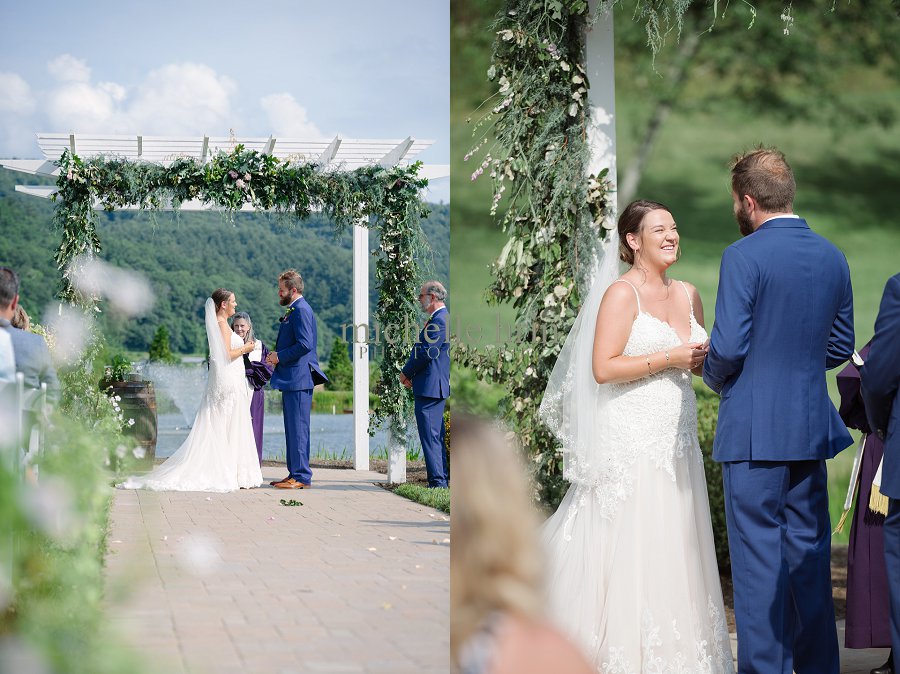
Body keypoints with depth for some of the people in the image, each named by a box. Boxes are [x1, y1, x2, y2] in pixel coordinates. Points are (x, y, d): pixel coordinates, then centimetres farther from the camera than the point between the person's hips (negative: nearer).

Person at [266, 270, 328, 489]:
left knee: (298, 428, -8)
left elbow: (305, 345, -22)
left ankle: (302, 477, -7)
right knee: (292, 429, 13)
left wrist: (279, 356, -14)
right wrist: (276, 357, 11)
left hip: (298, 379, -11)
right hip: (291, 380, 11)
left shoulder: (301, 310, -13)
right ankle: (294, 474, 17)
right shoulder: (294, 310, 19)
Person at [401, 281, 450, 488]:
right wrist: (410, 374, 10)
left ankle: (437, 481, -11)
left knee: (430, 436, -10)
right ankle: (443, 479, 18)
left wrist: (406, 373, -7)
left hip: (430, 387, -11)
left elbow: (427, 353, -20)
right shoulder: (439, 318, 18)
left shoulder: (440, 320, -15)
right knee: (437, 436, 14)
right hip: (434, 387, 11)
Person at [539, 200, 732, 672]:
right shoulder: (621, 293, -7)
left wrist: (706, 359, 2)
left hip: (677, 438, 7)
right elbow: (603, 368, -15)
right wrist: (670, 358, -16)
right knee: (629, 548, -5)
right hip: (632, 437, -7)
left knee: (675, 549, 7)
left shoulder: (688, 294, 14)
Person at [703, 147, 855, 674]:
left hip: (754, 428, -6)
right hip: (813, 428, 6)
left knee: (758, 556, 0)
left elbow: (729, 346, -17)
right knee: (810, 552, 13)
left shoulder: (744, 256, -13)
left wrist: (715, 376, 4)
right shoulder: (834, 257, 7)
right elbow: (842, 346, 14)